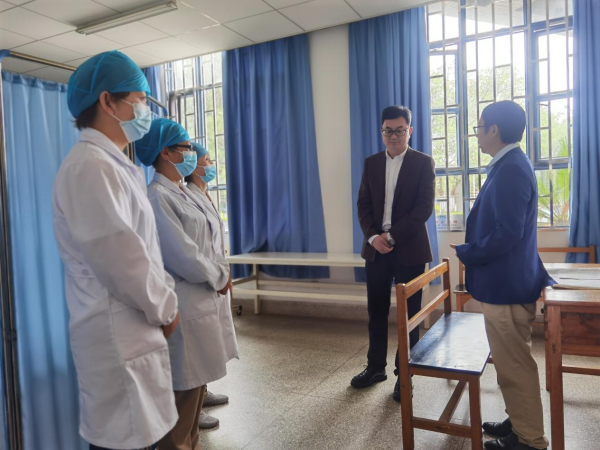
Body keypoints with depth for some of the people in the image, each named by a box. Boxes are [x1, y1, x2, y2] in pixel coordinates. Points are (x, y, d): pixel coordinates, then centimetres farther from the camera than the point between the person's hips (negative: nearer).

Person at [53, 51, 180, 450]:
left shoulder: (115, 164, 13)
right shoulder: (90, 166, -20)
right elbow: (120, 258, -23)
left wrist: (165, 294, 8)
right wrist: (165, 308, -10)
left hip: (134, 327, 10)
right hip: (118, 334, -9)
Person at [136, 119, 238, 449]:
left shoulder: (182, 192, 12)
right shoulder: (157, 196, -17)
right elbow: (185, 259, -21)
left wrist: (221, 271, -3)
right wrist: (220, 276, -6)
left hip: (205, 304, 10)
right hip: (185, 311, -10)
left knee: (197, 388, 20)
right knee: (183, 397, 4)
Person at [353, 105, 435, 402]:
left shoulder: (423, 163, -1)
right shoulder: (371, 163, 10)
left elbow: (424, 207, -10)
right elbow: (363, 205, 6)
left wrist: (392, 236, -16)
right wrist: (373, 237, -11)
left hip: (409, 248, -3)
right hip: (377, 247, 4)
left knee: (409, 314, 6)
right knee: (376, 311, 11)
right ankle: (376, 367, 26)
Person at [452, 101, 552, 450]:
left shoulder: (510, 169, -20)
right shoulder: (510, 165, 12)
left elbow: (507, 232, -26)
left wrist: (466, 252, -13)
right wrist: (473, 251, 10)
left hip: (507, 284, -10)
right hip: (506, 280, 10)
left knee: (514, 365, 4)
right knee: (513, 361, 20)